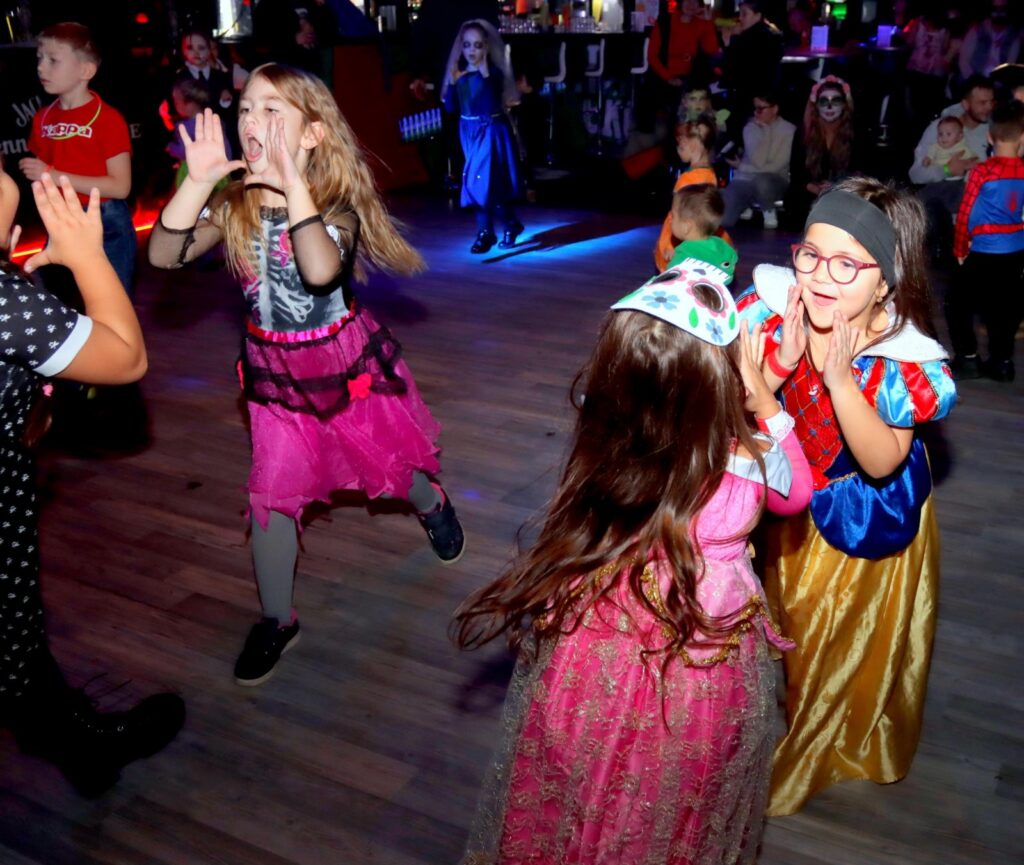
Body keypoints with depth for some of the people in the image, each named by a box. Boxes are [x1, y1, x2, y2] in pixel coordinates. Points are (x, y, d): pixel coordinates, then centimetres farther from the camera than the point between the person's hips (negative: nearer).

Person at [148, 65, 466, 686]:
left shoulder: (334, 203, -20)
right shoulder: (235, 205, -7)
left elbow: (321, 271, -42)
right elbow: (163, 256, -20)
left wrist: (292, 182, -43)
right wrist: (198, 180, -28)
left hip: (344, 362, -3)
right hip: (274, 371, 3)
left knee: (390, 468, 15)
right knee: (271, 497, 5)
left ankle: (433, 502, 54)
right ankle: (277, 621, 25)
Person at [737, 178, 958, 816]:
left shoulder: (908, 361, -31)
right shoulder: (773, 307, -26)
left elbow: (882, 463, -28)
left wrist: (839, 377, -41)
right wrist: (781, 362, -40)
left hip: (868, 515, -2)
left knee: (862, 637, 22)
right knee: (791, 624, 23)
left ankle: (856, 738, 53)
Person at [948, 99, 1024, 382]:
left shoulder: (982, 172, -13)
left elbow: (965, 215, -8)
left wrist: (960, 250, 4)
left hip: (985, 253, -5)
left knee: (957, 301, 10)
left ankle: (967, 358, 6)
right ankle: (1001, 361, 21)